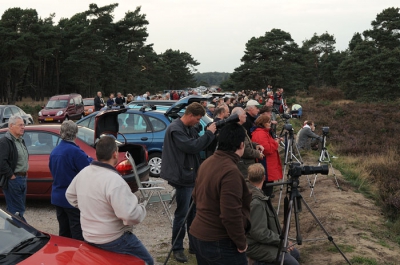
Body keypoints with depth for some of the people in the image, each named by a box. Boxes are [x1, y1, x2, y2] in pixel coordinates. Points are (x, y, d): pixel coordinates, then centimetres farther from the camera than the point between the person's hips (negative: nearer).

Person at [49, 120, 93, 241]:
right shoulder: (75, 151, -20)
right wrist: (89, 159, 0)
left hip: (57, 197, 8)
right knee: (78, 235, 0)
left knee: (64, 233, 17)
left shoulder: (54, 151, 5)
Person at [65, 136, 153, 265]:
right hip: (113, 240, -8)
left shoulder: (83, 172, -2)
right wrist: (141, 208, -12)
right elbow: (130, 215, -32)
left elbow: (70, 195, 16)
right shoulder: (114, 180, -27)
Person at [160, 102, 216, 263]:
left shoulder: (190, 128, 11)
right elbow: (192, 146, -25)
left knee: (194, 212, 16)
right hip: (183, 177, -9)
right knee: (182, 214, -2)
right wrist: (209, 133, -18)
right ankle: (177, 249, 9)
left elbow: (201, 145, 14)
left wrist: (211, 134, -1)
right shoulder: (175, 129, -17)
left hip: (193, 175, 9)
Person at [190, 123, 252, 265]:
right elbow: (231, 215, -25)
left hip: (198, 235, 9)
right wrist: (241, 243, -13)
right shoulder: (231, 171, -23)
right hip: (219, 242, -9)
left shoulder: (207, 163, 4)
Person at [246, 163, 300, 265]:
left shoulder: (249, 192, 0)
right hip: (255, 246, -10)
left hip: (263, 239, 10)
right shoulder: (255, 202, -29)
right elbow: (259, 233, -28)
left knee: (295, 254, 16)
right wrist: (281, 240, -17)